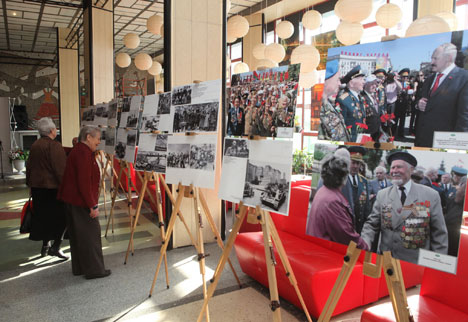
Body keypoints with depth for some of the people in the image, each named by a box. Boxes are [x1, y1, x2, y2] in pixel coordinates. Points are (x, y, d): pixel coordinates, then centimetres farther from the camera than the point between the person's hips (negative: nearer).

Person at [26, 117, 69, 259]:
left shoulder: (34, 146, 11)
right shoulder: (54, 146, -15)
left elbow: (29, 166, 18)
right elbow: (61, 169, -19)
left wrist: (29, 183, 27)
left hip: (37, 186, 8)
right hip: (52, 187, -8)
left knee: (43, 216, 17)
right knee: (61, 216, 2)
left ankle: (45, 245, 26)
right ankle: (56, 246, -1)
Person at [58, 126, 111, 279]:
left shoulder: (77, 150, 15)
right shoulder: (84, 153, -18)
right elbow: (84, 182, -23)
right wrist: (93, 205, -21)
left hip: (72, 200, 10)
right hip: (81, 201, -10)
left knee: (77, 235, 16)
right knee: (90, 234, -2)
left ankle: (79, 268, 26)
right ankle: (94, 270, 7)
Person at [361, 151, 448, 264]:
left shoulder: (431, 195, -5)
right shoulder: (382, 195, 1)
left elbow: (439, 234, -2)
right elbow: (372, 224, 2)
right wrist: (365, 243, -15)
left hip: (416, 262, -2)